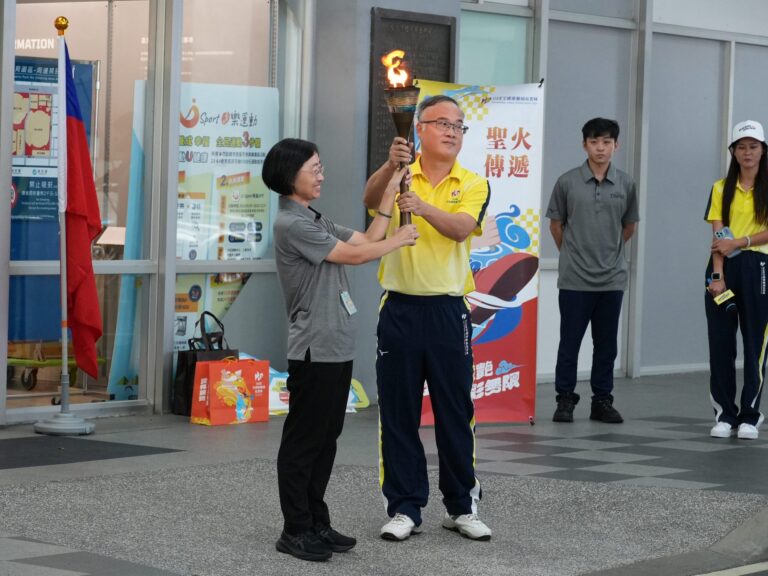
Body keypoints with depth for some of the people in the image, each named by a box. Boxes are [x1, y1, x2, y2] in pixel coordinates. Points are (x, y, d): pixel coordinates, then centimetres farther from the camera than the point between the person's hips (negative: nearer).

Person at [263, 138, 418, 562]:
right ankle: (295, 530, 3)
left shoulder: (315, 221, 16)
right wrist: (399, 240, 2)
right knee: (303, 442, -3)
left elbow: (366, 240, 16)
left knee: (326, 440, 12)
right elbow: (355, 255, -12)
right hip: (314, 351, -9)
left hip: (337, 348, 9)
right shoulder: (291, 225, -13)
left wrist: (389, 195, 12)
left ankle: (317, 523, 19)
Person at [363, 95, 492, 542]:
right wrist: (392, 165, -39)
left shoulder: (474, 185, 3)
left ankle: (462, 506, 18)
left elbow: (460, 228, -16)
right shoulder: (400, 175, 2)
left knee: (456, 412, 6)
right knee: (398, 412, 4)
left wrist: (424, 208, -35)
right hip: (400, 308, 0)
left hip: (449, 311, 0)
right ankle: (405, 508, 13)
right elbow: (371, 199, -20)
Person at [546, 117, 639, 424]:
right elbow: (556, 224, 9)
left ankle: (602, 401, 16)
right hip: (574, 279, -2)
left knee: (606, 344, 8)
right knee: (570, 341, 3)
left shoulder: (626, 185, 3)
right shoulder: (567, 182, -2)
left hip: (612, 278, 2)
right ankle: (565, 399, 12)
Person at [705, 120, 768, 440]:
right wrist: (717, 275, -11)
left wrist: (739, 242, -15)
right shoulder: (722, 188, 8)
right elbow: (718, 236, 0)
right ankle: (725, 414, 9)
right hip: (724, 268, 2)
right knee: (720, 342, 1)